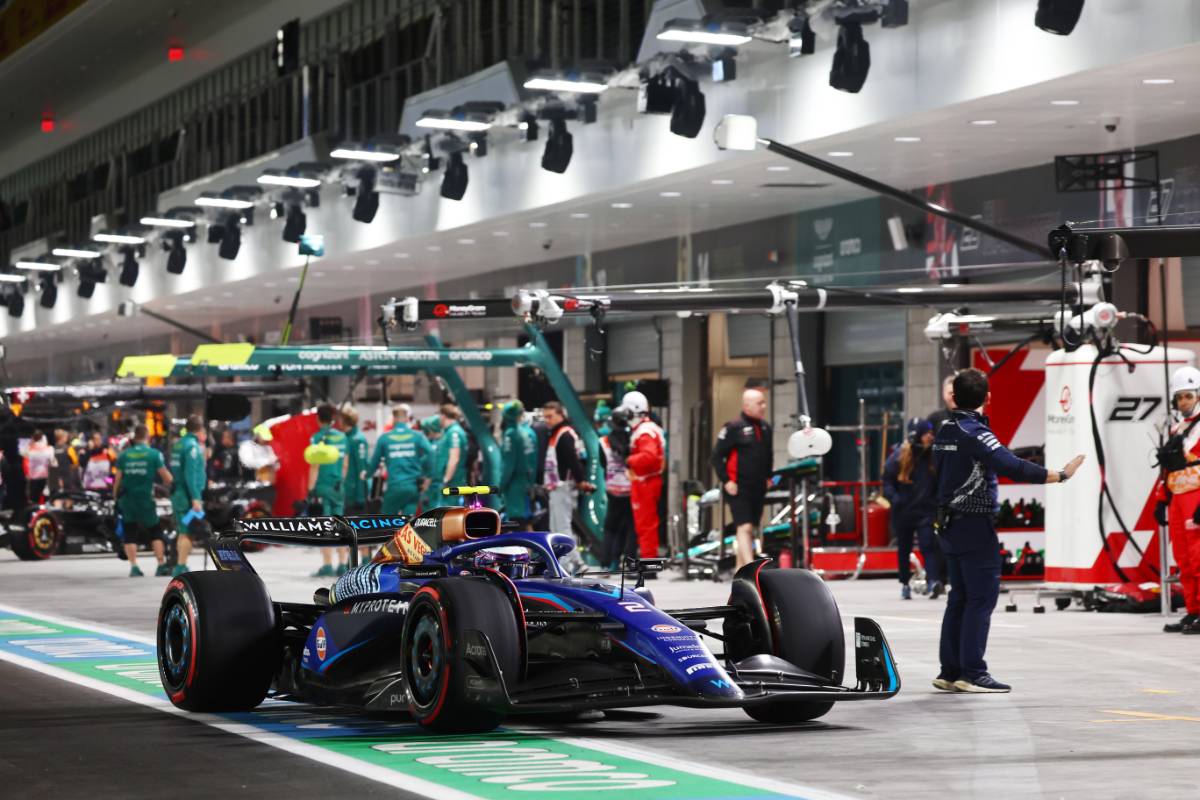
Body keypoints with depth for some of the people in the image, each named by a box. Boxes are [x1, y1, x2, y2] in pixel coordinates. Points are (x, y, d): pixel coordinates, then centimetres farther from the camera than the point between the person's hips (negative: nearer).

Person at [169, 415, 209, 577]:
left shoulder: (178, 443, 13)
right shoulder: (192, 446, -14)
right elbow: (191, 474, -21)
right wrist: (195, 498, -23)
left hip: (177, 494, 9)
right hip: (188, 495, -9)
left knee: (183, 531, 16)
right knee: (187, 533, -8)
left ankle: (181, 566, 20)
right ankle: (181, 566, -12)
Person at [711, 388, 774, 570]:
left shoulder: (765, 427, 11)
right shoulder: (734, 427, -10)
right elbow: (717, 456, -8)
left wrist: (768, 477, 17)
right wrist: (726, 481, -13)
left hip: (758, 488, 7)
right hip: (738, 489, -7)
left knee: (750, 529, 12)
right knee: (744, 528, -15)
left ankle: (740, 569, 23)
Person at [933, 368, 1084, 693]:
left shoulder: (945, 431, 11)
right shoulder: (974, 433, -16)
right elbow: (1012, 466, -25)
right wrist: (1060, 475, -22)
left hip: (950, 524, 9)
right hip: (975, 524, -9)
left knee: (959, 598, 12)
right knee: (982, 598, -6)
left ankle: (950, 672, 12)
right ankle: (972, 673, -8)